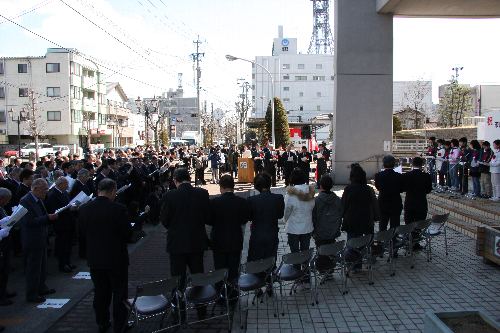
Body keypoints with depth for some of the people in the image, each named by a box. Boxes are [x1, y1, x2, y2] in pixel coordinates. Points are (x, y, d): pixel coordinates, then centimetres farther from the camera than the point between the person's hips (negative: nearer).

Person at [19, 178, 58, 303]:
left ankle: (41, 288, 36)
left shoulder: (38, 200, 9)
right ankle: (31, 295, 14)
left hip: (41, 239, 10)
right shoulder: (25, 201, -19)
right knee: (33, 268, 2)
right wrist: (47, 218, -26)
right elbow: (29, 221, -26)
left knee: (42, 266, 21)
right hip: (32, 240, -9)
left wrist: (51, 217, -2)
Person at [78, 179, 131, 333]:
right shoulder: (119, 209, -20)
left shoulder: (84, 209, -6)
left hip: (94, 259, 4)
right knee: (119, 293, 11)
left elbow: (82, 231, 5)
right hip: (116, 258, -4)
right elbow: (127, 233, -14)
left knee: (100, 293, 19)